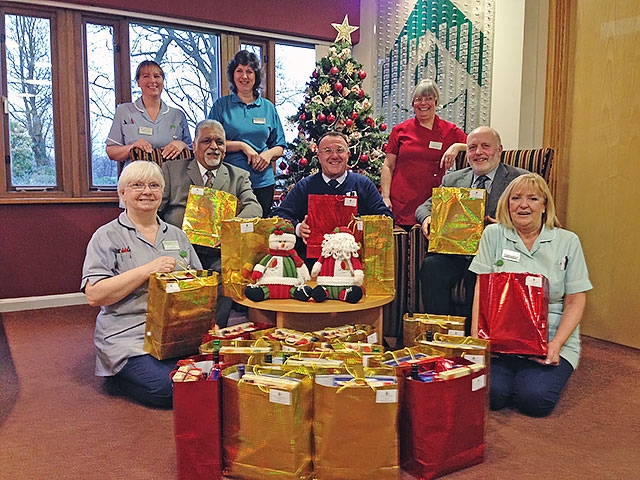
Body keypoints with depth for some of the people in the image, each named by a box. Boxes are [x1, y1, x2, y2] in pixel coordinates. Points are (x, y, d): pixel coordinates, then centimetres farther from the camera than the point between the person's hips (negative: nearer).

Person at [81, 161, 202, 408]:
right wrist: (147, 270, -16)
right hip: (129, 335, -4)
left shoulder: (177, 235, 17)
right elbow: (94, 295, -9)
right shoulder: (107, 237, 2)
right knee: (165, 387, -27)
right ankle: (117, 378, 5)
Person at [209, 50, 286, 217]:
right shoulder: (222, 105, 5)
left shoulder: (268, 107, 11)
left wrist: (269, 154, -9)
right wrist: (242, 146, -12)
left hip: (263, 183, 2)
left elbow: (280, 146, 13)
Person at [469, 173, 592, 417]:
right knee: (490, 393, -22)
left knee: (534, 399, -22)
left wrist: (556, 344, -12)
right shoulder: (493, 234, 5)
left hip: (551, 339, 0)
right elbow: (482, 289, 1)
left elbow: (575, 301, 2)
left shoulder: (567, 242, 4)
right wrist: (476, 337, -11)